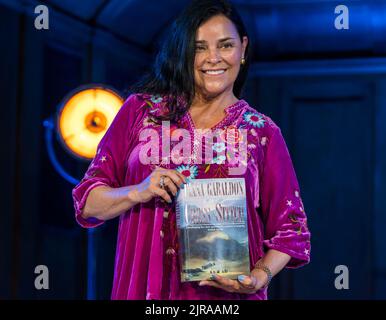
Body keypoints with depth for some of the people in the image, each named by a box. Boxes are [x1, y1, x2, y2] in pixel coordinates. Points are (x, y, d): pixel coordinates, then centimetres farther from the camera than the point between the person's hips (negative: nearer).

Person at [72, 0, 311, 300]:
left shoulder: (263, 132, 3)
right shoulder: (140, 109, 4)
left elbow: (289, 229, 5)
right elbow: (87, 202, 3)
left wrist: (260, 276, -13)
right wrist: (138, 193, -15)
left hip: (227, 293, 0)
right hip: (145, 287, 1)